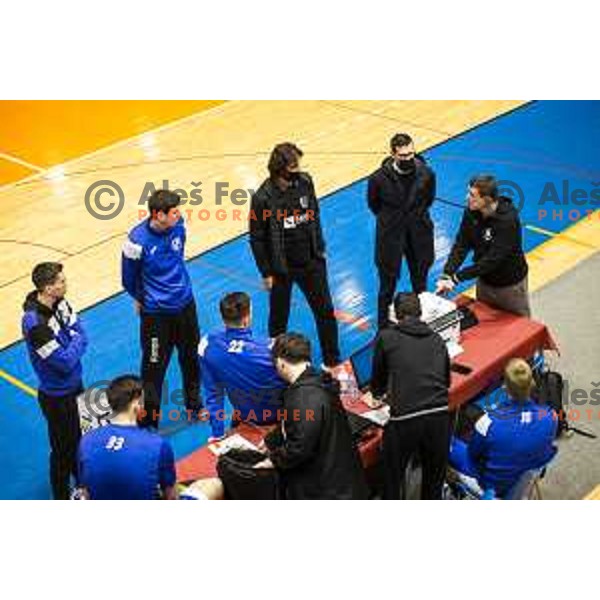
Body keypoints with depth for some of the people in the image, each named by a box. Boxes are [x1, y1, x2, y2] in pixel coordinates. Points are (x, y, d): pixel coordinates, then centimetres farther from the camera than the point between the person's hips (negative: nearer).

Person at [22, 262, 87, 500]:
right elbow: (65, 362, -30)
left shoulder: (60, 303, -9)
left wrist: (72, 345, -21)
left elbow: (81, 335, -1)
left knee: (79, 437, 27)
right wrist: (76, 344, -13)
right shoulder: (35, 323, -33)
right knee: (63, 449, 11)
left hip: (75, 384, 8)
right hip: (57, 396, -8)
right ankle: (63, 499, 32)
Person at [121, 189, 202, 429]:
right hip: (156, 313, -5)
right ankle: (148, 423, 21)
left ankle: (194, 404, 46)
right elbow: (129, 278, -8)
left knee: (191, 357, 22)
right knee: (154, 367, 5)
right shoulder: (138, 240, -26)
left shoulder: (178, 226, -11)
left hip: (185, 304, 6)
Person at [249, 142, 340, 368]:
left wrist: (320, 249, 11)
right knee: (279, 318, 13)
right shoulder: (263, 198, -20)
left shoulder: (305, 182, -7)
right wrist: (266, 273, -9)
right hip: (281, 269, -4)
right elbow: (257, 239, -11)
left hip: (311, 263, 4)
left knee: (326, 311, 12)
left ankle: (332, 361, 29)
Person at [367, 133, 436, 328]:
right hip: (390, 239, -2)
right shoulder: (379, 178, -19)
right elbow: (373, 204, 2)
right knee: (387, 288, 9)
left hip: (419, 237, 2)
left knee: (420, 286, 16)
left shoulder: (426, 174, -14)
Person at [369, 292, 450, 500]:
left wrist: (378, 395, 39)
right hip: (439, 415, 3)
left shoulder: (386, 337, 5)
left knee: (393, 475, 16)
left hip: (404, 419, -3)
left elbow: (378, 376, 17)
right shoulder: (437, 340, 15)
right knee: (435, 475, 21)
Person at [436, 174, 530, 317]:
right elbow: (461, 245, -11)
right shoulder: (471, 212, -11)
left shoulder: (508, 219, -30)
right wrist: (447, 275, -25)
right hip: (484, 282, 6)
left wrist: (457, 278, -33)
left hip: (510, 286, -5)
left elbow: (492, 259, -32)